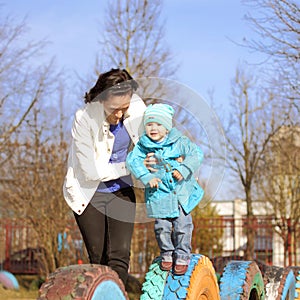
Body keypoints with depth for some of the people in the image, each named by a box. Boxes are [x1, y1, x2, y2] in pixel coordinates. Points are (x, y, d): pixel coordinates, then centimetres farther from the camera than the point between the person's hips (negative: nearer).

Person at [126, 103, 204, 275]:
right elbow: (132, 161, -11)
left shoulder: (180, 142, -5)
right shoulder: (143, 145, -3)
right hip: (159, 194, 1)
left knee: (182, 225, 1)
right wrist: (146, 177, -23)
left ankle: (182, 255, 19)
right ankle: (167, 253, 27)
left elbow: (196, 154, -8)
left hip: (182, 192, -1)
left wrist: (183, 170, -20)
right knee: (162, 227, 5)